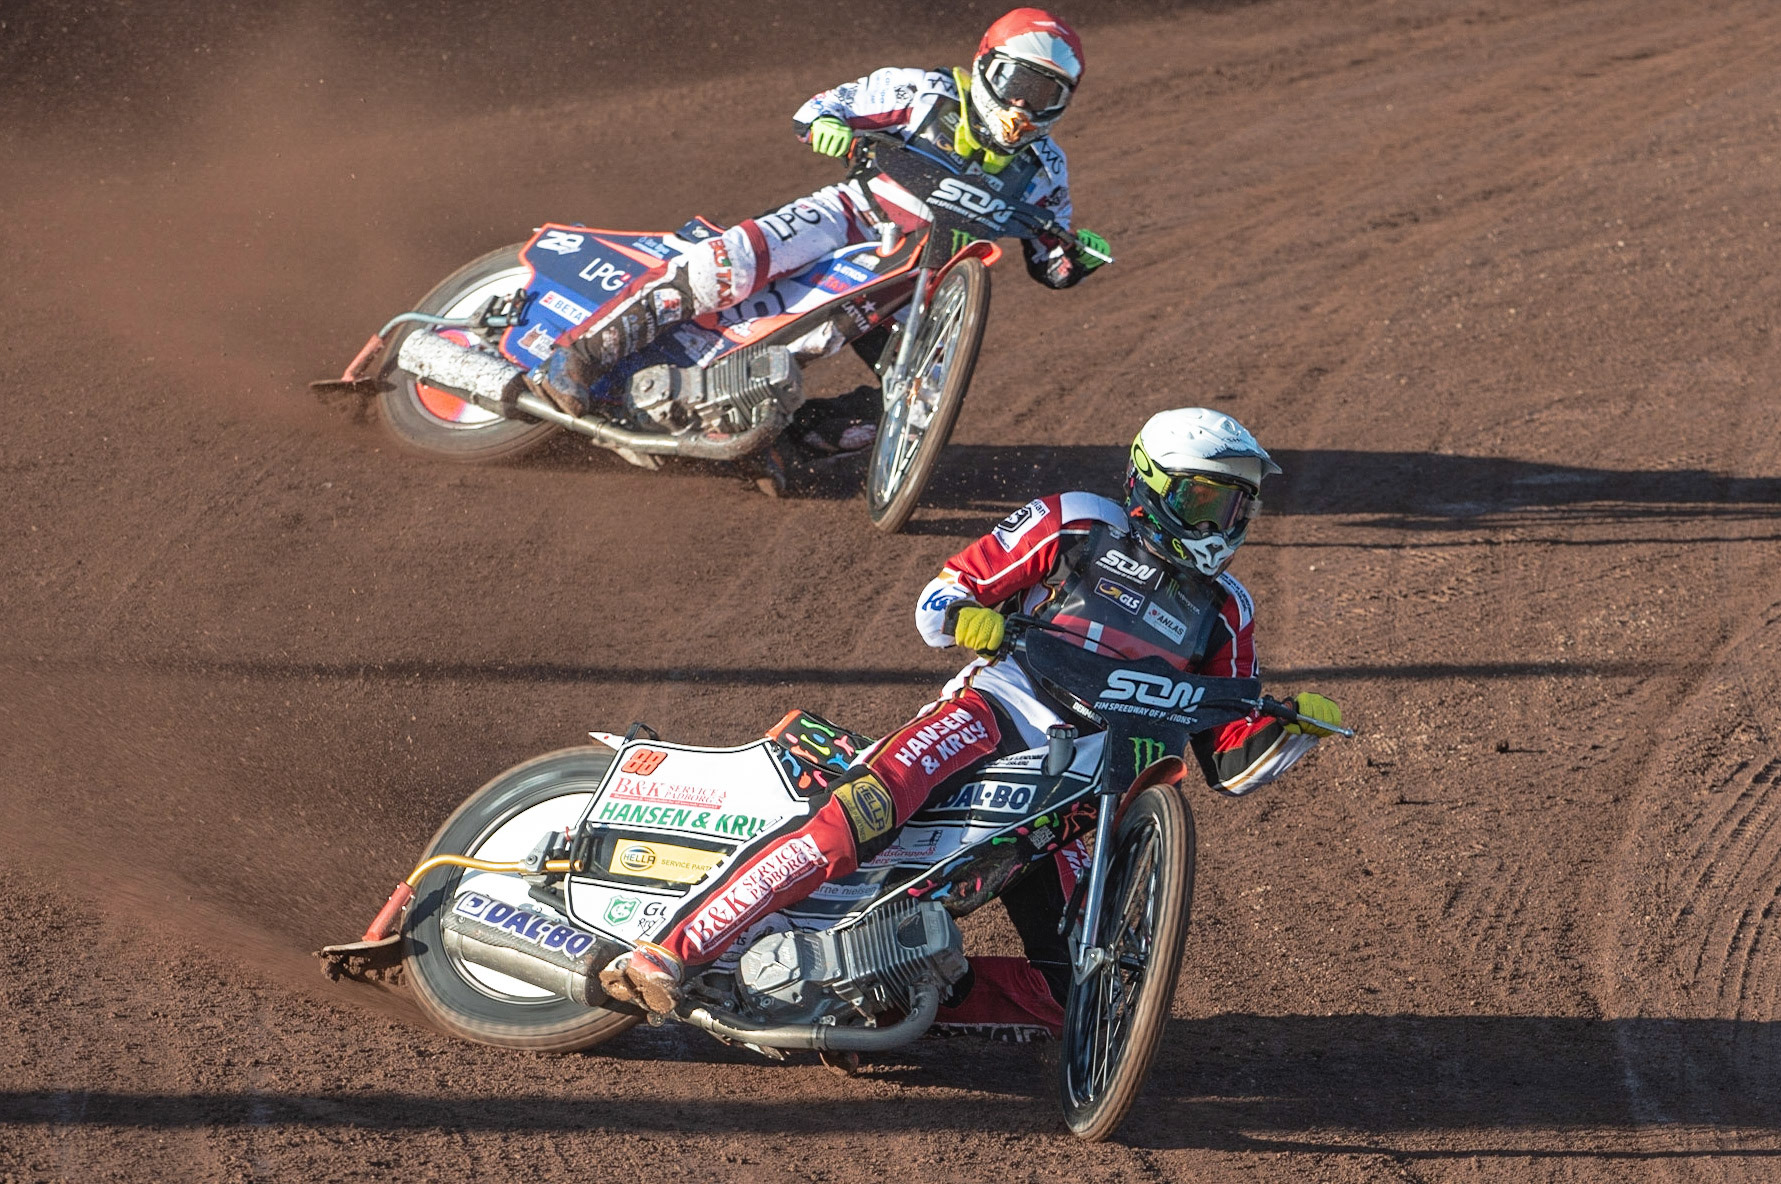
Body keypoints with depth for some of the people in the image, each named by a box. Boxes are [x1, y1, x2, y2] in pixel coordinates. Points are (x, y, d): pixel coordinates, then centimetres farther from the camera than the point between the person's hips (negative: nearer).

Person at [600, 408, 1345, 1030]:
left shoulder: (1222, 611, 18)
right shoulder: (1075, 525, 8)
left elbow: (1228, 759, 16)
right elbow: (940, 596, 5)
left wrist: (1290, 727, -4)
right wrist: (968, 618, -18)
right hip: (994, 714, -5)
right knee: (862, 815, -33)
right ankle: (669, 953, -33)